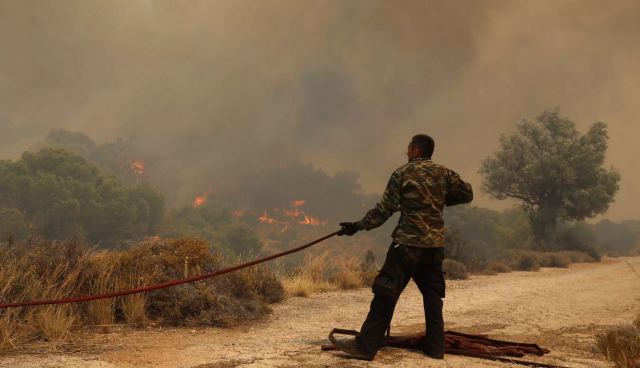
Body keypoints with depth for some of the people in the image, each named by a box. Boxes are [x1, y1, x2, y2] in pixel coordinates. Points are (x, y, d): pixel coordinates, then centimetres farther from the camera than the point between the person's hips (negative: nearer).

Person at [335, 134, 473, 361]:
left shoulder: (402, 174, -4)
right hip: (435, 244, 5)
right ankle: (435, 346, 19)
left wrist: (358, 226, 3)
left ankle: (365, 346, -1)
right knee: (433, 294, 16)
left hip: (407, 243, -5)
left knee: (386, 294, -3)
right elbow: (467, 194, 16)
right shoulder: (444, 173, 8)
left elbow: (384, 209, -5)